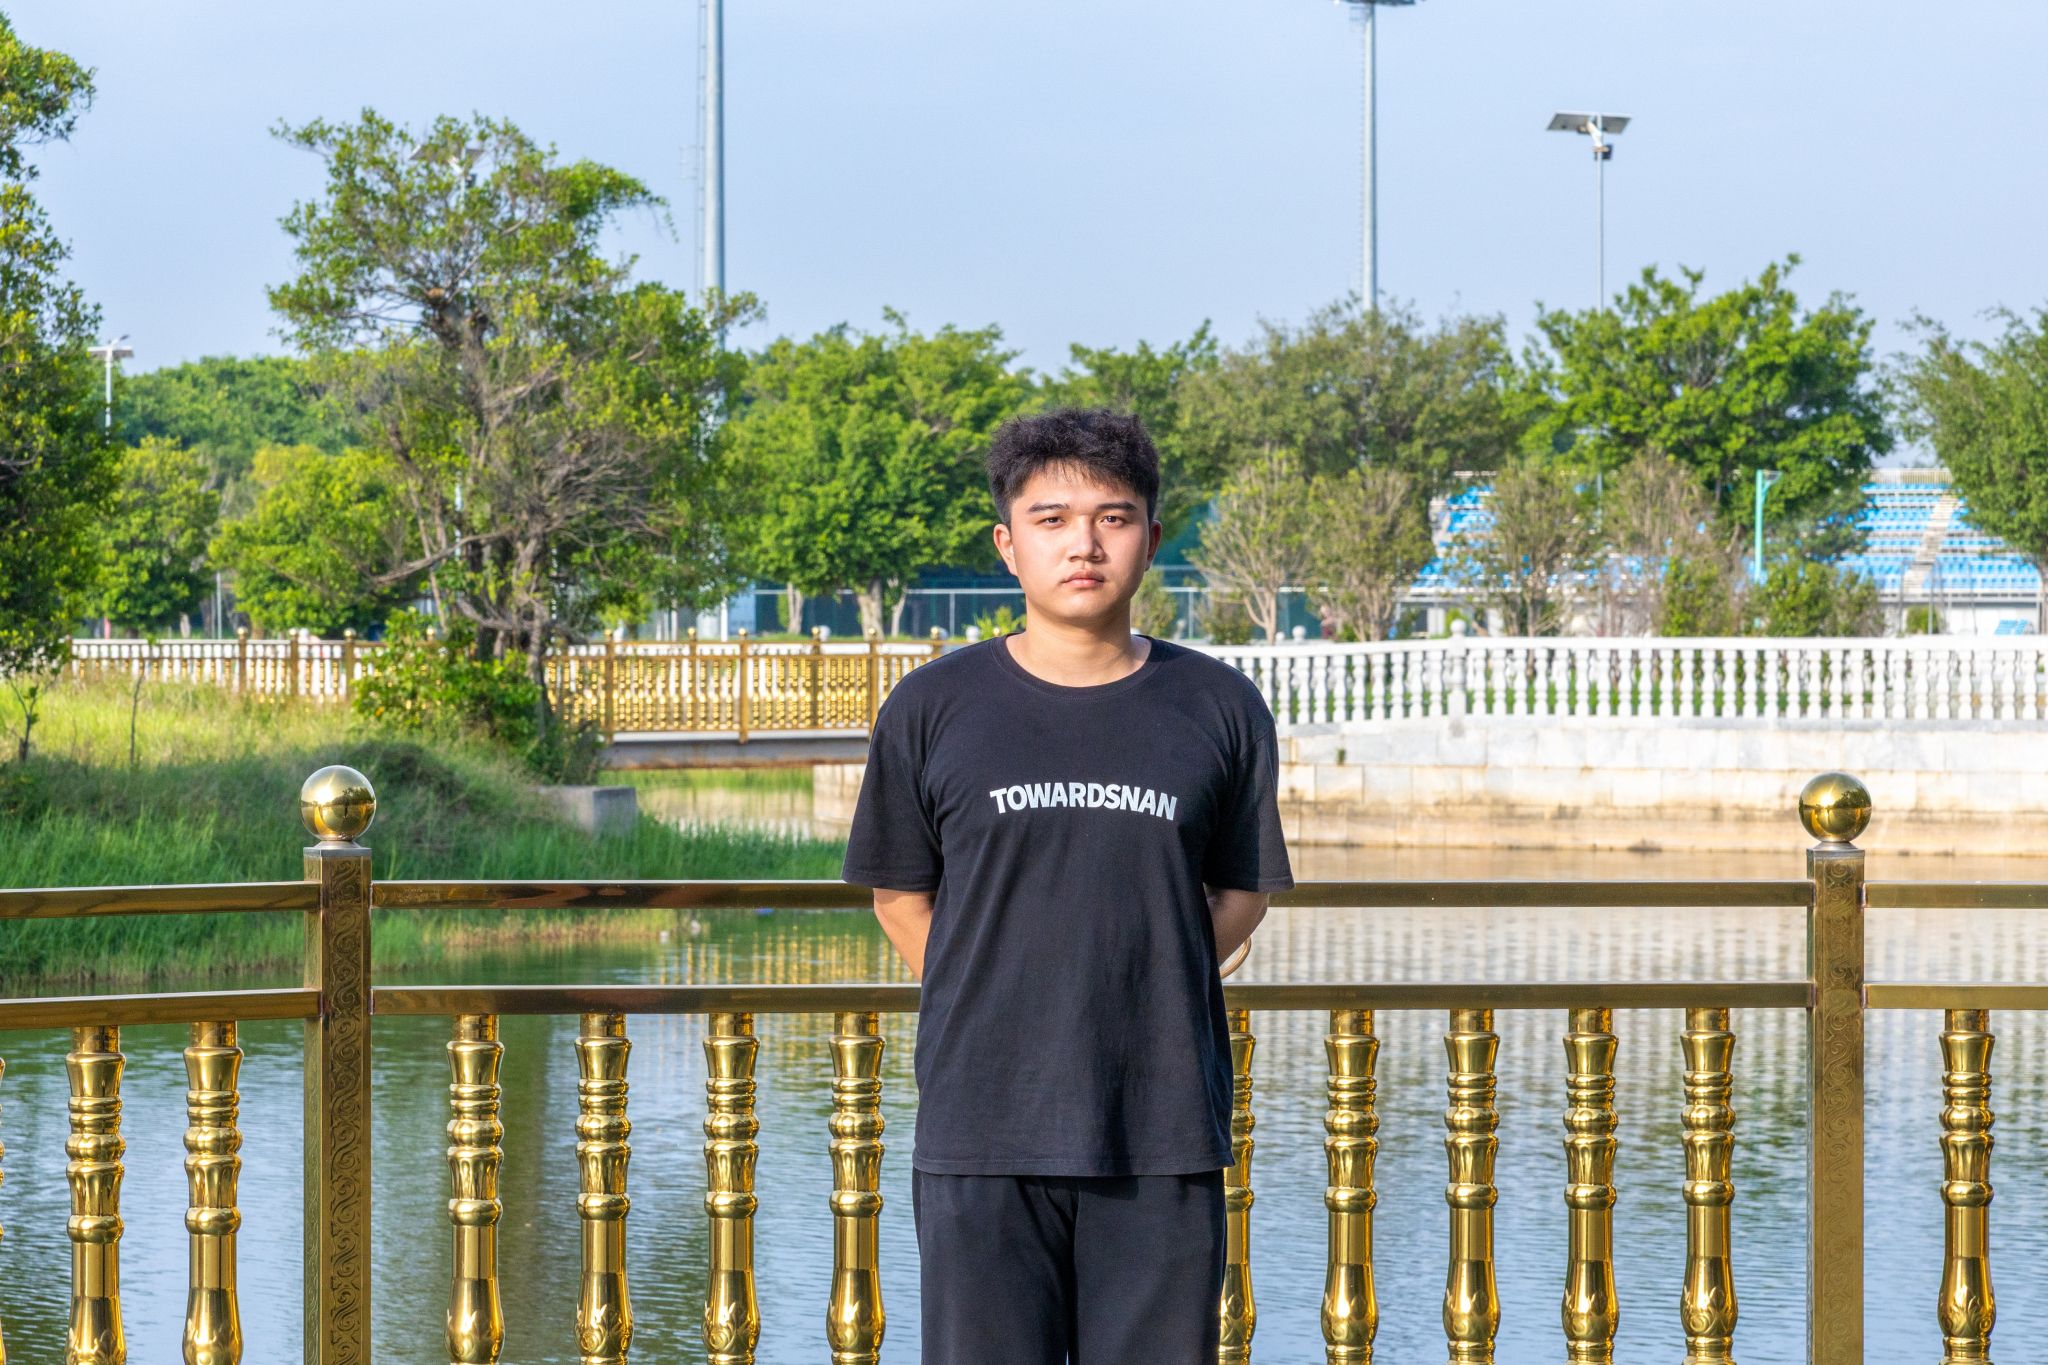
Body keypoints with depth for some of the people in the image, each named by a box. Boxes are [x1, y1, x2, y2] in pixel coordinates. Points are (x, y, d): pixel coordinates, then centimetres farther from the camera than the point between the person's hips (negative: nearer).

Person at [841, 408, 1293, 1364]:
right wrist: (996, 1010, 7)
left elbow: (1241, 893, 14)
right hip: (981, 1134, -1)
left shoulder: (1221, 710, 5)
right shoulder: (931, 710, 3)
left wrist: (1135, 1000, 7)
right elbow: (901, 897, 11)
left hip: (1165, 1132, 1)